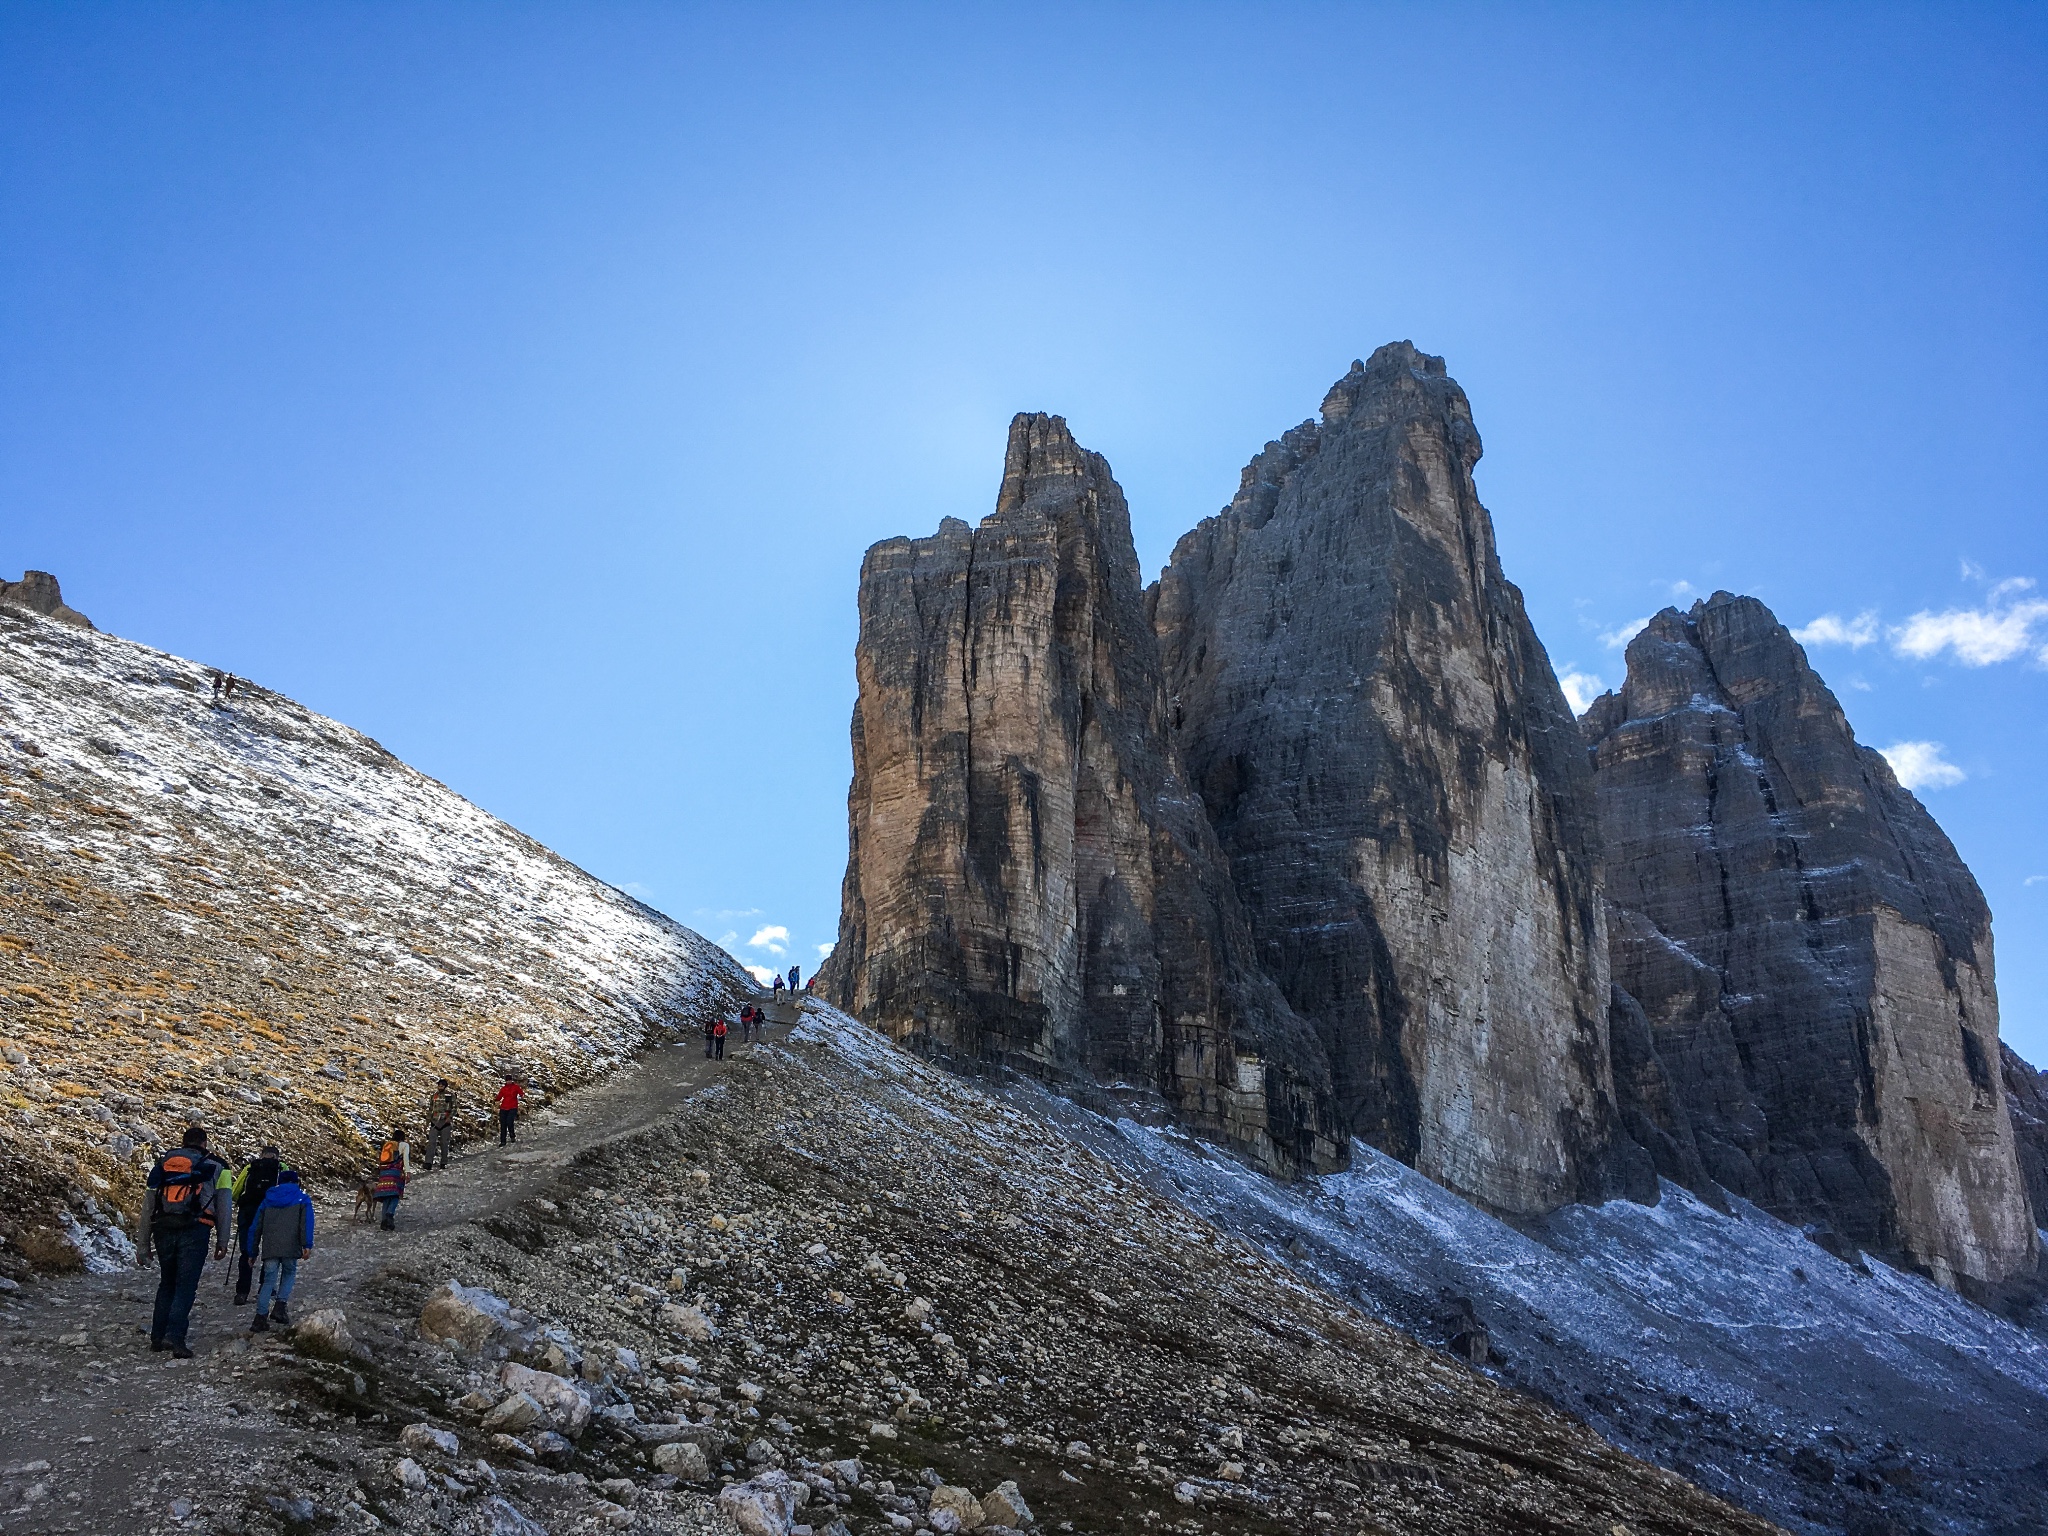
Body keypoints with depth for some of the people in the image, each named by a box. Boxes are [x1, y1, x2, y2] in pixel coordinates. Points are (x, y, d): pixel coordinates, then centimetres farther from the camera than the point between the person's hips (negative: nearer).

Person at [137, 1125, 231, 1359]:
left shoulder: (162, 1164, 20)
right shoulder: (215, 1166, 11)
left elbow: (147, 1207, 18)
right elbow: (224, 1206, 5)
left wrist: (143, 1244, 21)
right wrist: (222, 1241, 10)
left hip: (163, 1230, 4)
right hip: (195, 1231, -4)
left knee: (166, 1284, 18)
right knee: (186, 1286, -3)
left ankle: (157, 1337, 18)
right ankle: (174, 1336, -16)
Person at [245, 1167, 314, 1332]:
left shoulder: (267, 1200, 23)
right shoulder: (302, 1198, 12)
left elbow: (255, 1227, 21)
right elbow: (306, 1223, -4)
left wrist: (252, 1251, 25)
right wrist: (307, 1245, -9)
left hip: (269, 1248, 2)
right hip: (291, 1247, -2)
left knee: (269, 1279, 9)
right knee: (289, 1273, 18)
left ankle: (260, 1318, 0)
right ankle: (280, 1307, 1)